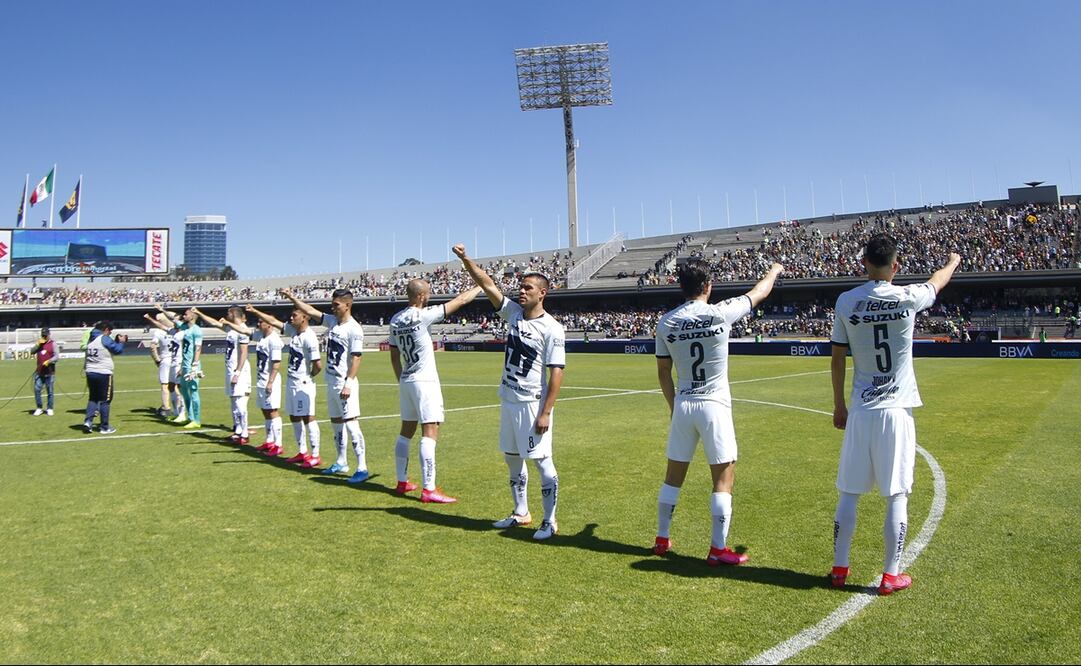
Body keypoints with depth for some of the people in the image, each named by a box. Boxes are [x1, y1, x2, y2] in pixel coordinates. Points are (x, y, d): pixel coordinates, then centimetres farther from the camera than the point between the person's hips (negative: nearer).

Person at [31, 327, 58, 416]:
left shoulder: (53, 343, -2)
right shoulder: (39, 343, 13)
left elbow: (57, 356, -9)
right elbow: (32, 352, 3)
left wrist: (49, 361, -24)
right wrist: (38, 344, -10)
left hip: (49, 372, -4)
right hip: (39, 371, 4)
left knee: (50, 391, 1)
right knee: (37, 389, 0)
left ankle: (49, 409, 12)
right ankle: (39, 408, 11)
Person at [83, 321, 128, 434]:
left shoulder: (91, 339, 12)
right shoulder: (105, 339, -10)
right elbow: (118, 350, -8)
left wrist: (117, 341, 17)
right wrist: (121, 342, 9)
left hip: (90, 372, 7)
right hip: (103, 373, -7)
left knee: (93, 398, 18)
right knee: (105, 400, 2)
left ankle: (88, 421, 3)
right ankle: (104, 427, 7)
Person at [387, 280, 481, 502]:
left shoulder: (395, 320, 6)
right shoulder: (423, 315, -14)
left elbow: (394, 357, 13)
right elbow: (461, 300, -8)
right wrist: (480, 286, 6)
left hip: (406, 381, 8)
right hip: (424, 381, -8)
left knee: (406, 431, 16)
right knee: (429, 433, -8)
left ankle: (402, 482, 25)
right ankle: (429, 490, -9)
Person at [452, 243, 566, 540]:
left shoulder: (551, 329, -14)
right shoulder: (514, 313, 6)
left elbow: (557, 373, -16)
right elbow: (488, 285, 4)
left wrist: (546, 412, -20)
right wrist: (465, 259, -6)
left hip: (533, 404, -8)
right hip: (508, 400, 8)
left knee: (542, 461, -3)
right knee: (512, 459, 16)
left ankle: (550, 521, 8)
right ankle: (521, 513, 30)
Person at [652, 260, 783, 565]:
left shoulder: (666, 323, -1)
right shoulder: (720, 313, -12)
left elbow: (663, 374, 6)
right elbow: (760, 292, 6)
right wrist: (774, 271, 26)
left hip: (683, 405, 4)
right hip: (714, 406, -4)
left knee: (673, 476, 15)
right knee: (724, 479, 5)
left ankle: (661, 539, 25)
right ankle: (718, 549, 8)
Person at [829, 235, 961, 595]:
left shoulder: (846, 302, -3)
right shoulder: (907, 298, -6)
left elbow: (837, 359, 2)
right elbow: (938, 281, 17)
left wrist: (839, 405, 13)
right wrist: (953, 262, 40)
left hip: (860, 411, 2)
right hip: (896, 410, -2)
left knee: (849, 493, 10)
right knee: (896, 495, 6)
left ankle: (839, 568, 18)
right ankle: (891, 575, 13)